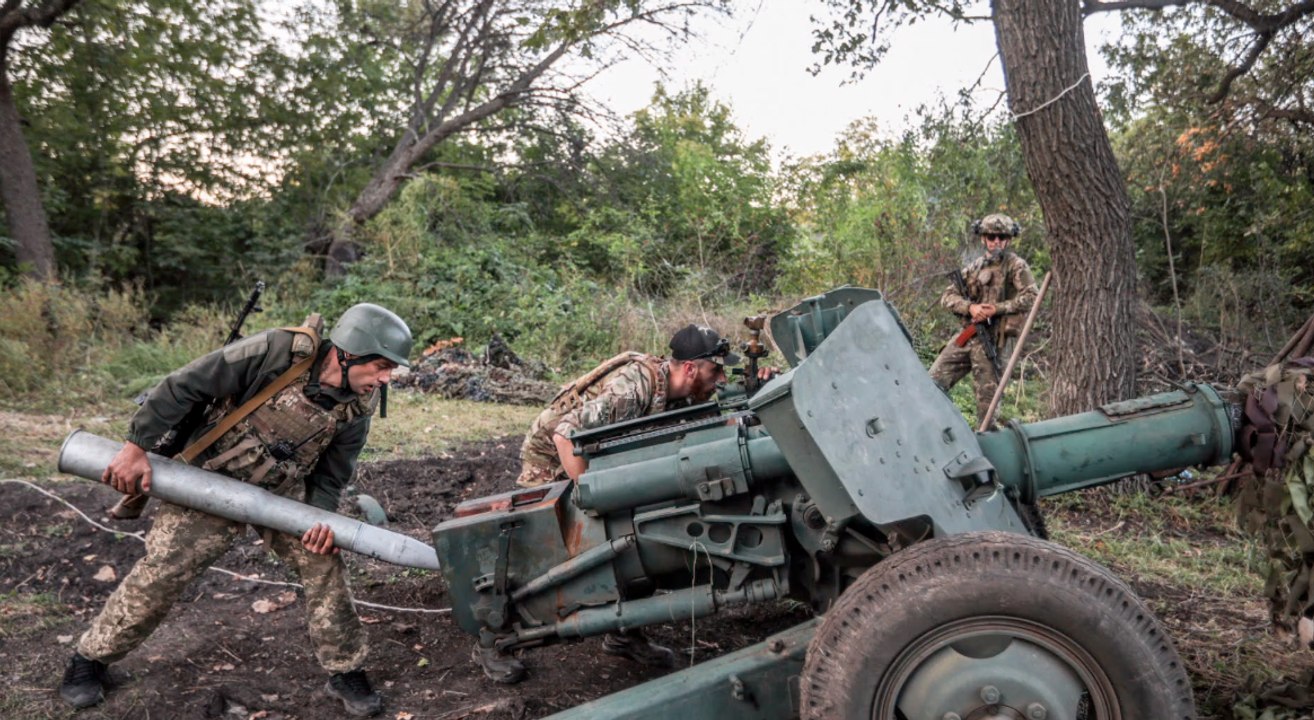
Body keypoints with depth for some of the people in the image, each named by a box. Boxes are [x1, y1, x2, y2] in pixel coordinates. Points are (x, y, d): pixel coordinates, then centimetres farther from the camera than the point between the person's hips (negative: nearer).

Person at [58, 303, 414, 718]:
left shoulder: (358, 406, -13)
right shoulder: (279, 352, -29)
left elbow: (330, 474, -1)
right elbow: (184, 386, -20)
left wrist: (321, 516, -21)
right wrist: (136, 446, -18)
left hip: (284, 491, 4)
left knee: (323, 563, -6)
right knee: (161, 571, -1)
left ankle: (345, 671, 10)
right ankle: (89, 659, 24)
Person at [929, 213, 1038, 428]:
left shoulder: (1015, 265, 0)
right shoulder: (973, 267, 14)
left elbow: (1030, 297, -12)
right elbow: (947, 297, 7)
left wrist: (997, 309, -18)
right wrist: (970, 307, -11)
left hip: (992, 338, -5)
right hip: (966, 334, 6)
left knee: (987, 394, -2)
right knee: (934, 380, 1)